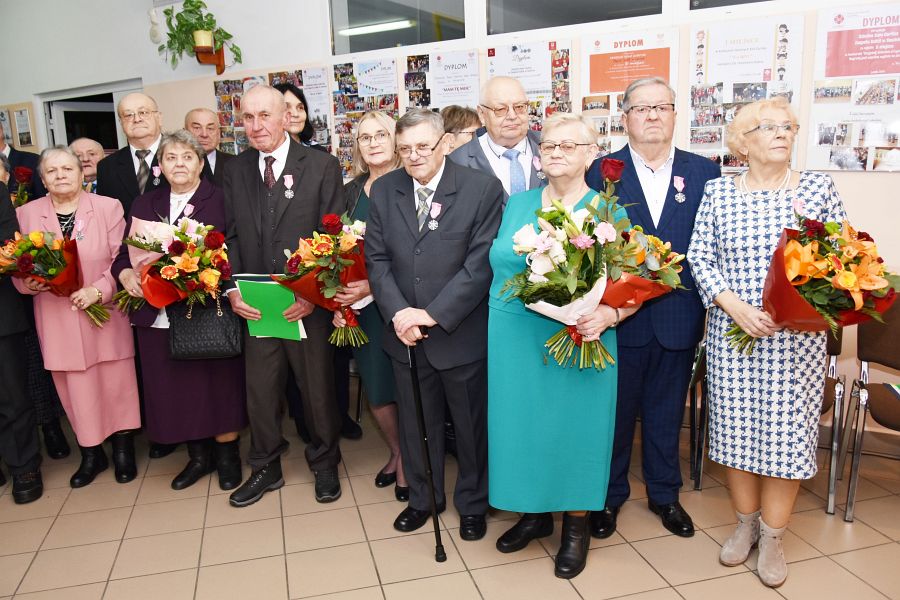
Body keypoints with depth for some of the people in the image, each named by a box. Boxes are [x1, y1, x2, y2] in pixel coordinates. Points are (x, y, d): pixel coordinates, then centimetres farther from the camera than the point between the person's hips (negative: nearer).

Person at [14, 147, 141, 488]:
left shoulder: (108, 207, 0)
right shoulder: (26, 214, 5)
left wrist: (98, 290, -18)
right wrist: (29, 282, -13)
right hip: (57, 319, 2)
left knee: (116, 383, 7)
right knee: (76, 390, 9)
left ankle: (123, 450, 25)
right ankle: (91, 454, 27)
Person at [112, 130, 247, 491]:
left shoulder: (219, 200, -1)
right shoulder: (144, 205, 14)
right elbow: (124, 254, 12)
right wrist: (126, 274, -9)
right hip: (158, 316, 5)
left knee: (218, 385, 5)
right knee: (175, 389, 11)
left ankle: (227, 455, 25)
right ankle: (198, 456, 30)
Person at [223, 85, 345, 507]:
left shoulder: (322, 166, -5)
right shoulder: (235, 171, 7)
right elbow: (230, 236, 8)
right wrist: (232, 289, -4)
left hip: (308, 304, -3)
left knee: (318, 389, 12)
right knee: (259, 391, 13)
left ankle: (325, 464, 34)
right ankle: (265, 469, 34)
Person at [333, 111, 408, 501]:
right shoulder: (351, 191, 11)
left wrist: (375, 285, -21)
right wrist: (339, 300, 1)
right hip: (361, 305, 4)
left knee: (405, 386, 4)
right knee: (375, 388, 10)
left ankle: (407, 460, 28)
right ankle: (396, 452, 37)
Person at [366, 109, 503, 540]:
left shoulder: (483, 189, -10)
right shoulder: (383, 190, 2)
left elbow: (481, 264, -14)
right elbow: (377, 259, 2)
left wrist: (432, 314, -18)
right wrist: (398, 314, -12)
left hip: (461, 332, -3)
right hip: (405, 334, 3)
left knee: (471, 424, 13)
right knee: (415, 423, 18)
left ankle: (471, 503, 37)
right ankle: (422, 498, 41)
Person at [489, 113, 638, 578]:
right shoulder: (517, 204, 10)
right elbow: (498, 266, 13)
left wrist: (608, 315, -23)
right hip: (514, 342, 4)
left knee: (574, 426, 7)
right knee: (523, 423, 11)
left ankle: (576, 525, 29)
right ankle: (534, 512, 34)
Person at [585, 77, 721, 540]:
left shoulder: (703, 172, 3)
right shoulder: (601, 172, -2)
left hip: (679, 315, 2)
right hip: (620, 315, -1)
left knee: (666, 413, 17)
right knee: (615, 411, 12)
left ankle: (664, 494, 37)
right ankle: (609, 494, 32)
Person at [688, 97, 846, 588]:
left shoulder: (818, 187, 3)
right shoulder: (718, 192, 3)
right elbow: (700, 256, 0)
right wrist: (734, 305, -13)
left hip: (797, 337, 0)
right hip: (732, 331, 0)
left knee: (786, 431, 4)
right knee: (736, 428, 8)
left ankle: (772, 537, 23)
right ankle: (746, 523, 29)